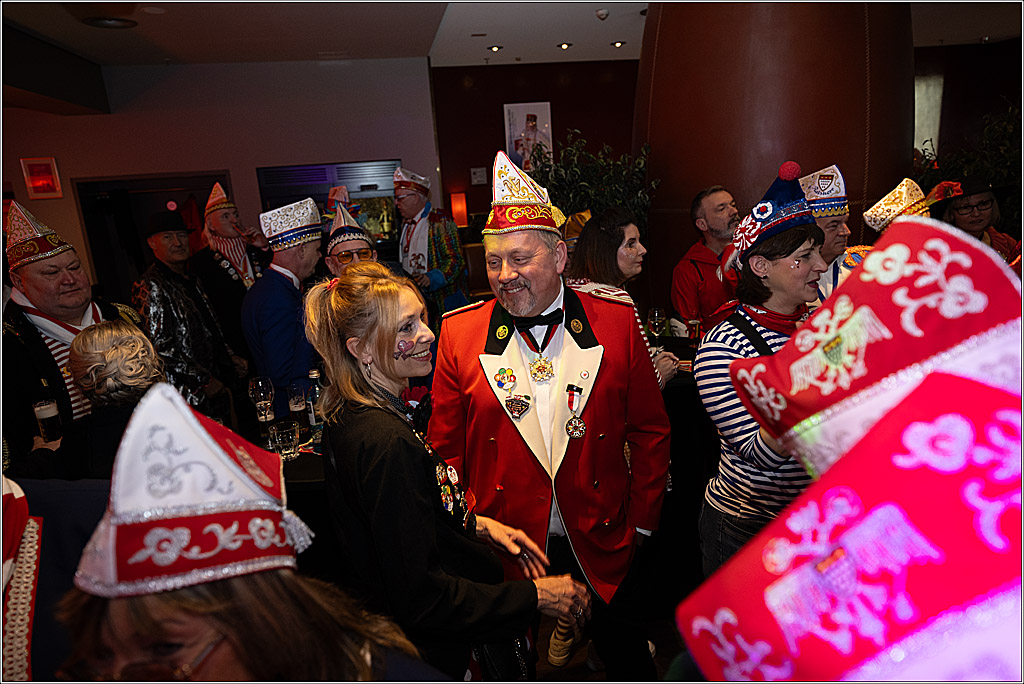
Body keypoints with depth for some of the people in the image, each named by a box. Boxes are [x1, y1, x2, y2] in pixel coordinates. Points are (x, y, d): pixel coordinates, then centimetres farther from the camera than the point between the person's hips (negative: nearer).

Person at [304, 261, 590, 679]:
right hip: (427, 651, -8)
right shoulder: (388, 443, -33)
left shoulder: (352, 414, -3)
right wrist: (532, 596, -21)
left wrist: (478, 524, 0)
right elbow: (418, 597, -29)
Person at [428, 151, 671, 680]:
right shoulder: (459, 331, -8)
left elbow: (650, 430, 1)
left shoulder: (615, 319, -7)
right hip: (508, 546, 0)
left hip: (602, 544, 1)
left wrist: (642, 520, 1)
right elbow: (446, 447, 1)